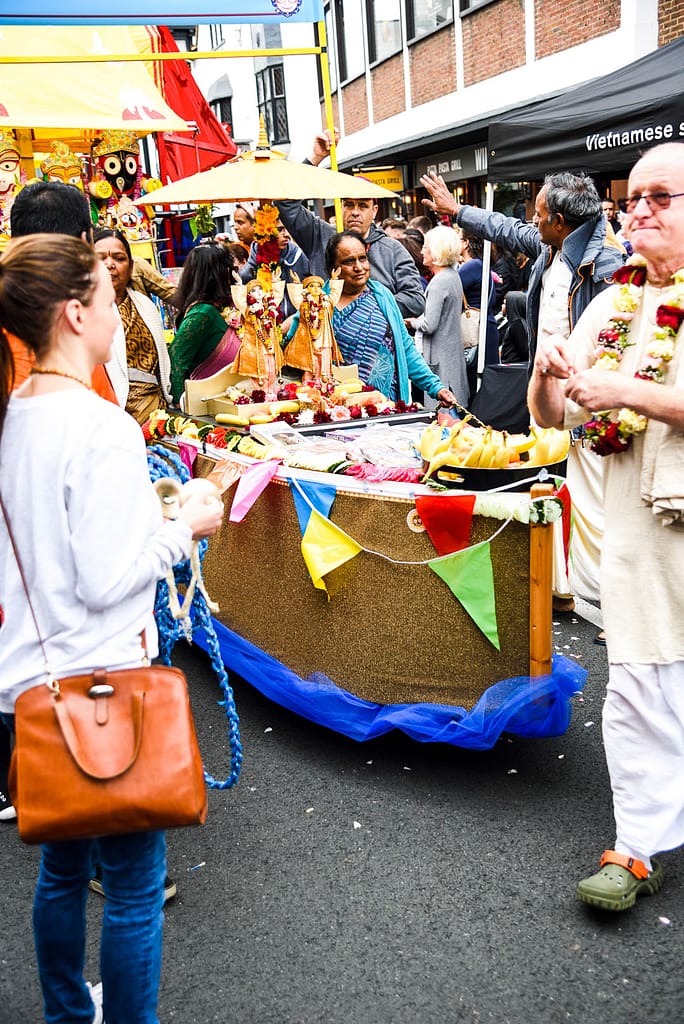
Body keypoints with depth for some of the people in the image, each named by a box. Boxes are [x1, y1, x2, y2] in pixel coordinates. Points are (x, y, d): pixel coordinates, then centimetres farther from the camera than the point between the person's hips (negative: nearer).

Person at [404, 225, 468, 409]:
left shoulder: (439, 282, -17)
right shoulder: (453, 275, 12)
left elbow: (429, 325, -21)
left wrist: (412, 322, -2)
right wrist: (419, 318, 10)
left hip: (440, 356, -10)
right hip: (454, 351, 10)